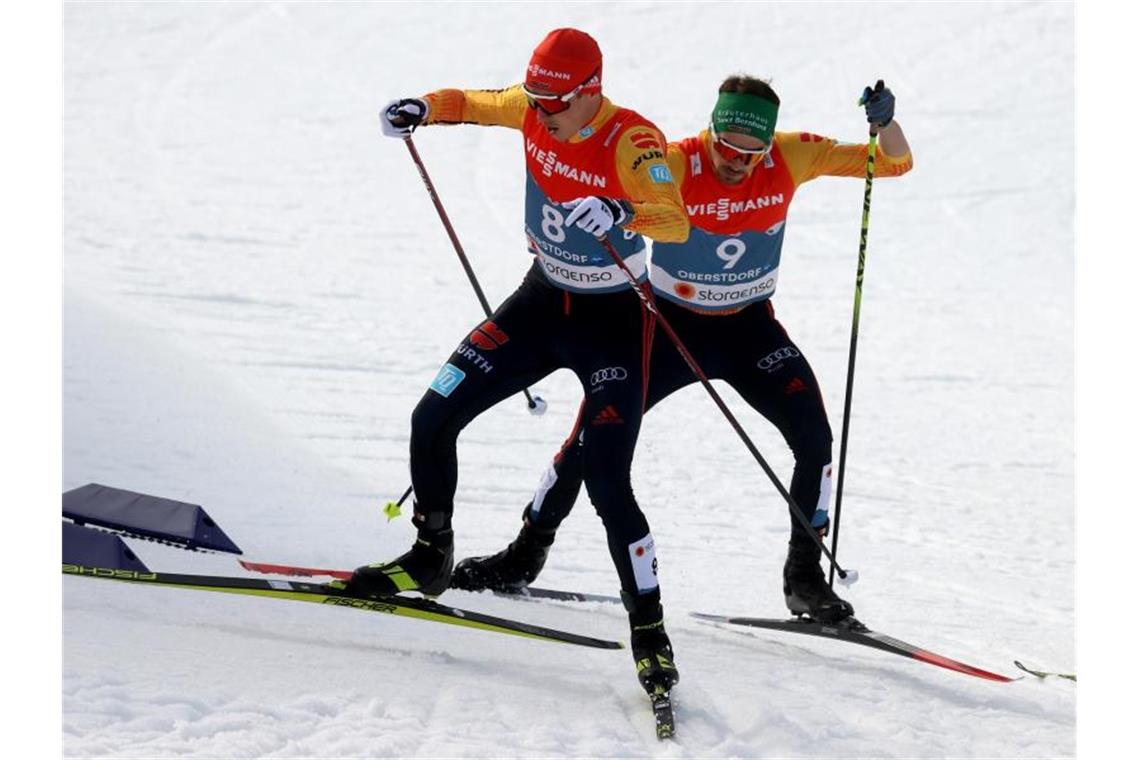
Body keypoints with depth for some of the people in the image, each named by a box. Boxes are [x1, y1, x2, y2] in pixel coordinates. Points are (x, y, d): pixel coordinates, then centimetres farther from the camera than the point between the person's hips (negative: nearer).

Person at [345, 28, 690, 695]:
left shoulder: (633, 141, -24)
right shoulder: (533, 110, -7)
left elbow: (678, 223, -40)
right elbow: (475, 103, 14)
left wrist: (623, 212, -59)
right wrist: (423, 109, -6)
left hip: (614, 322, -6)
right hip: (543, 300, 6)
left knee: (607, 486, -13)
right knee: (433, 417, -2)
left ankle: (651, 634, 1)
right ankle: (431, 559, 19)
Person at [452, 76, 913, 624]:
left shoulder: (789, 157, -15)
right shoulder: (673, 166, -23)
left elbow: (894, 164, -10)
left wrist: (884, 122, -31)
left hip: (749, 327, 2)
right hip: (672, 324, -2)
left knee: (814, 440, -15)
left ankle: (805, 576, 2)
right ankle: (528, 551, 15)